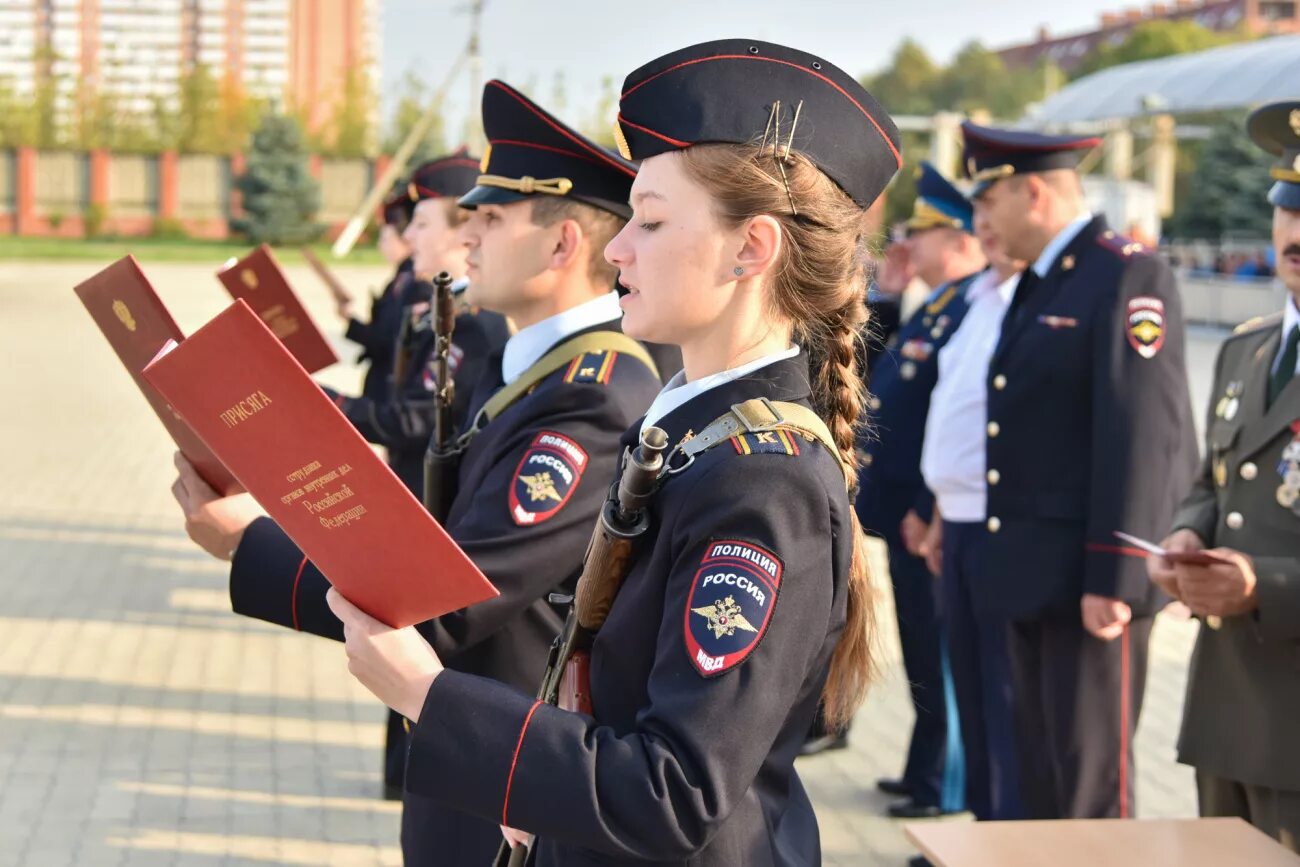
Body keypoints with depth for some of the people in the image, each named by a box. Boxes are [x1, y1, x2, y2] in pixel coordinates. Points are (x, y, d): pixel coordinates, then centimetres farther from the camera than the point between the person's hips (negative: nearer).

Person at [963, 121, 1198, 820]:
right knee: (1041, 772, 15)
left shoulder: (1128, 277, -13)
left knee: (1090, 776, -2)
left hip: (1092, 578, -9)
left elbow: (1140, 438, -19)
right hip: (1035, 577, 9)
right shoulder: (1038, 283, 16)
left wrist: (1112, 577, -21)